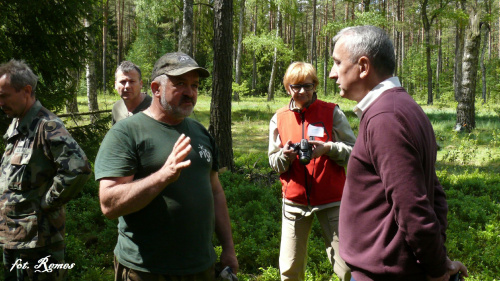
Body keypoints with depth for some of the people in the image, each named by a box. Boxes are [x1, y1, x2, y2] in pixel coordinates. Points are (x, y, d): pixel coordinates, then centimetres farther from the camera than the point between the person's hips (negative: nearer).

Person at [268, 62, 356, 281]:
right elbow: (273, 161, 11)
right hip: (294, 201, 3)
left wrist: (328, 148, -18)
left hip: (331, 199, -2)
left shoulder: (332, 112, -1)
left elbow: (353, 151, 0)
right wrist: (285, 155, -11)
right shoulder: (279, 118, 7)